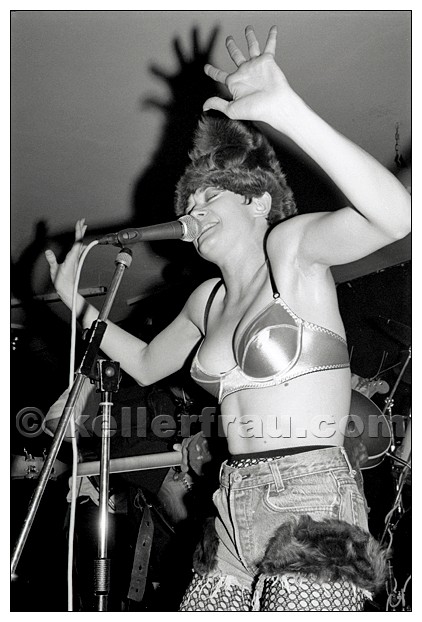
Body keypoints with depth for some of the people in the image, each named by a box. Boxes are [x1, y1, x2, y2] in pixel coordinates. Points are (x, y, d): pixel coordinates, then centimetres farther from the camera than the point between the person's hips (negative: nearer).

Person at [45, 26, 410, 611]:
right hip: (235, 515, 7)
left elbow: (397, 215, -24)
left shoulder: (291, 246, -5)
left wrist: (288, 110, -32)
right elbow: (146, 365, 30)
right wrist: (77, 300, 24)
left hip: (312, 516, -6)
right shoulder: (209, 299, 15)